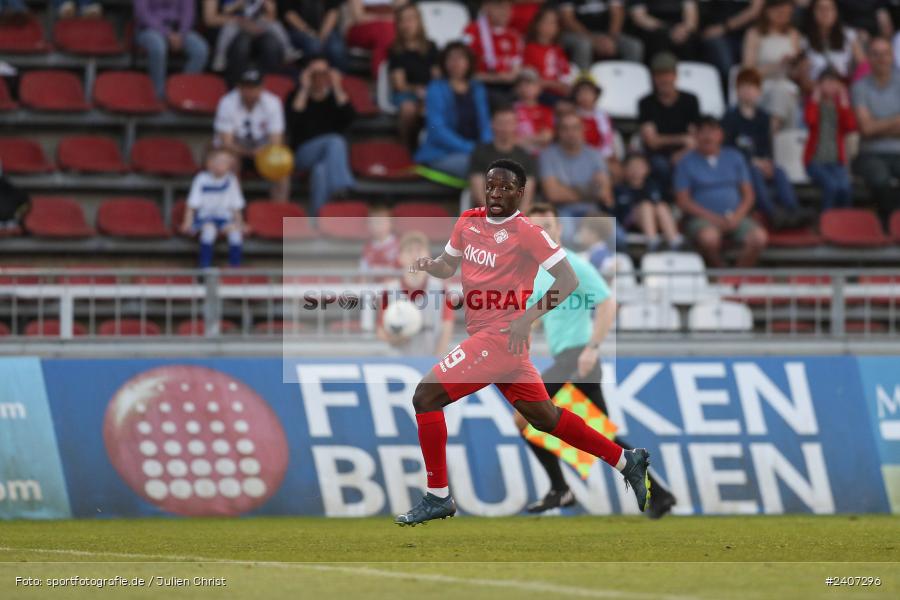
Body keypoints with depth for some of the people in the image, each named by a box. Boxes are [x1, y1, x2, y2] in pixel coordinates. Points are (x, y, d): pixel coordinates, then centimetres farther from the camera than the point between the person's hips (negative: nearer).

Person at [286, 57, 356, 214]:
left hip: (332, 154, 2)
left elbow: (350, 117, -5)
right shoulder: (297, 96, 12)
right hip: (304, 153, -2)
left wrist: (337, 88, -5)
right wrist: (304, 89, -9)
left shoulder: (336, 96, 17)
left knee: (320, 170, -37)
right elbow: (292, 121, -10)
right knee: (334, 141, -35)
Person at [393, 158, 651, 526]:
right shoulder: (469, 222, 10)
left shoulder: (526, 231, -12)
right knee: (545, 417, 16)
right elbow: (448, 266, 23)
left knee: (425, 396, -12)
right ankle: (627, 462, 27)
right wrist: (429, 265, -1)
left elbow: (568, 280, -13)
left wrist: (527, 318, -21)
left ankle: (438, 497, -6)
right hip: (484, 334, 8)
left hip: (502, 336, -8)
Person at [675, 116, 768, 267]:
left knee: (759, 237, -27)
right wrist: (712, 218, -12)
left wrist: (737, 216, -6)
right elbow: (683, 201, -1)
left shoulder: (734, 157, 16)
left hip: (735, 218, 3)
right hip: (703, 219, -3)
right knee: (709, 237, -38)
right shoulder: (687, 162, 6)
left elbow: (748, 194, 13)